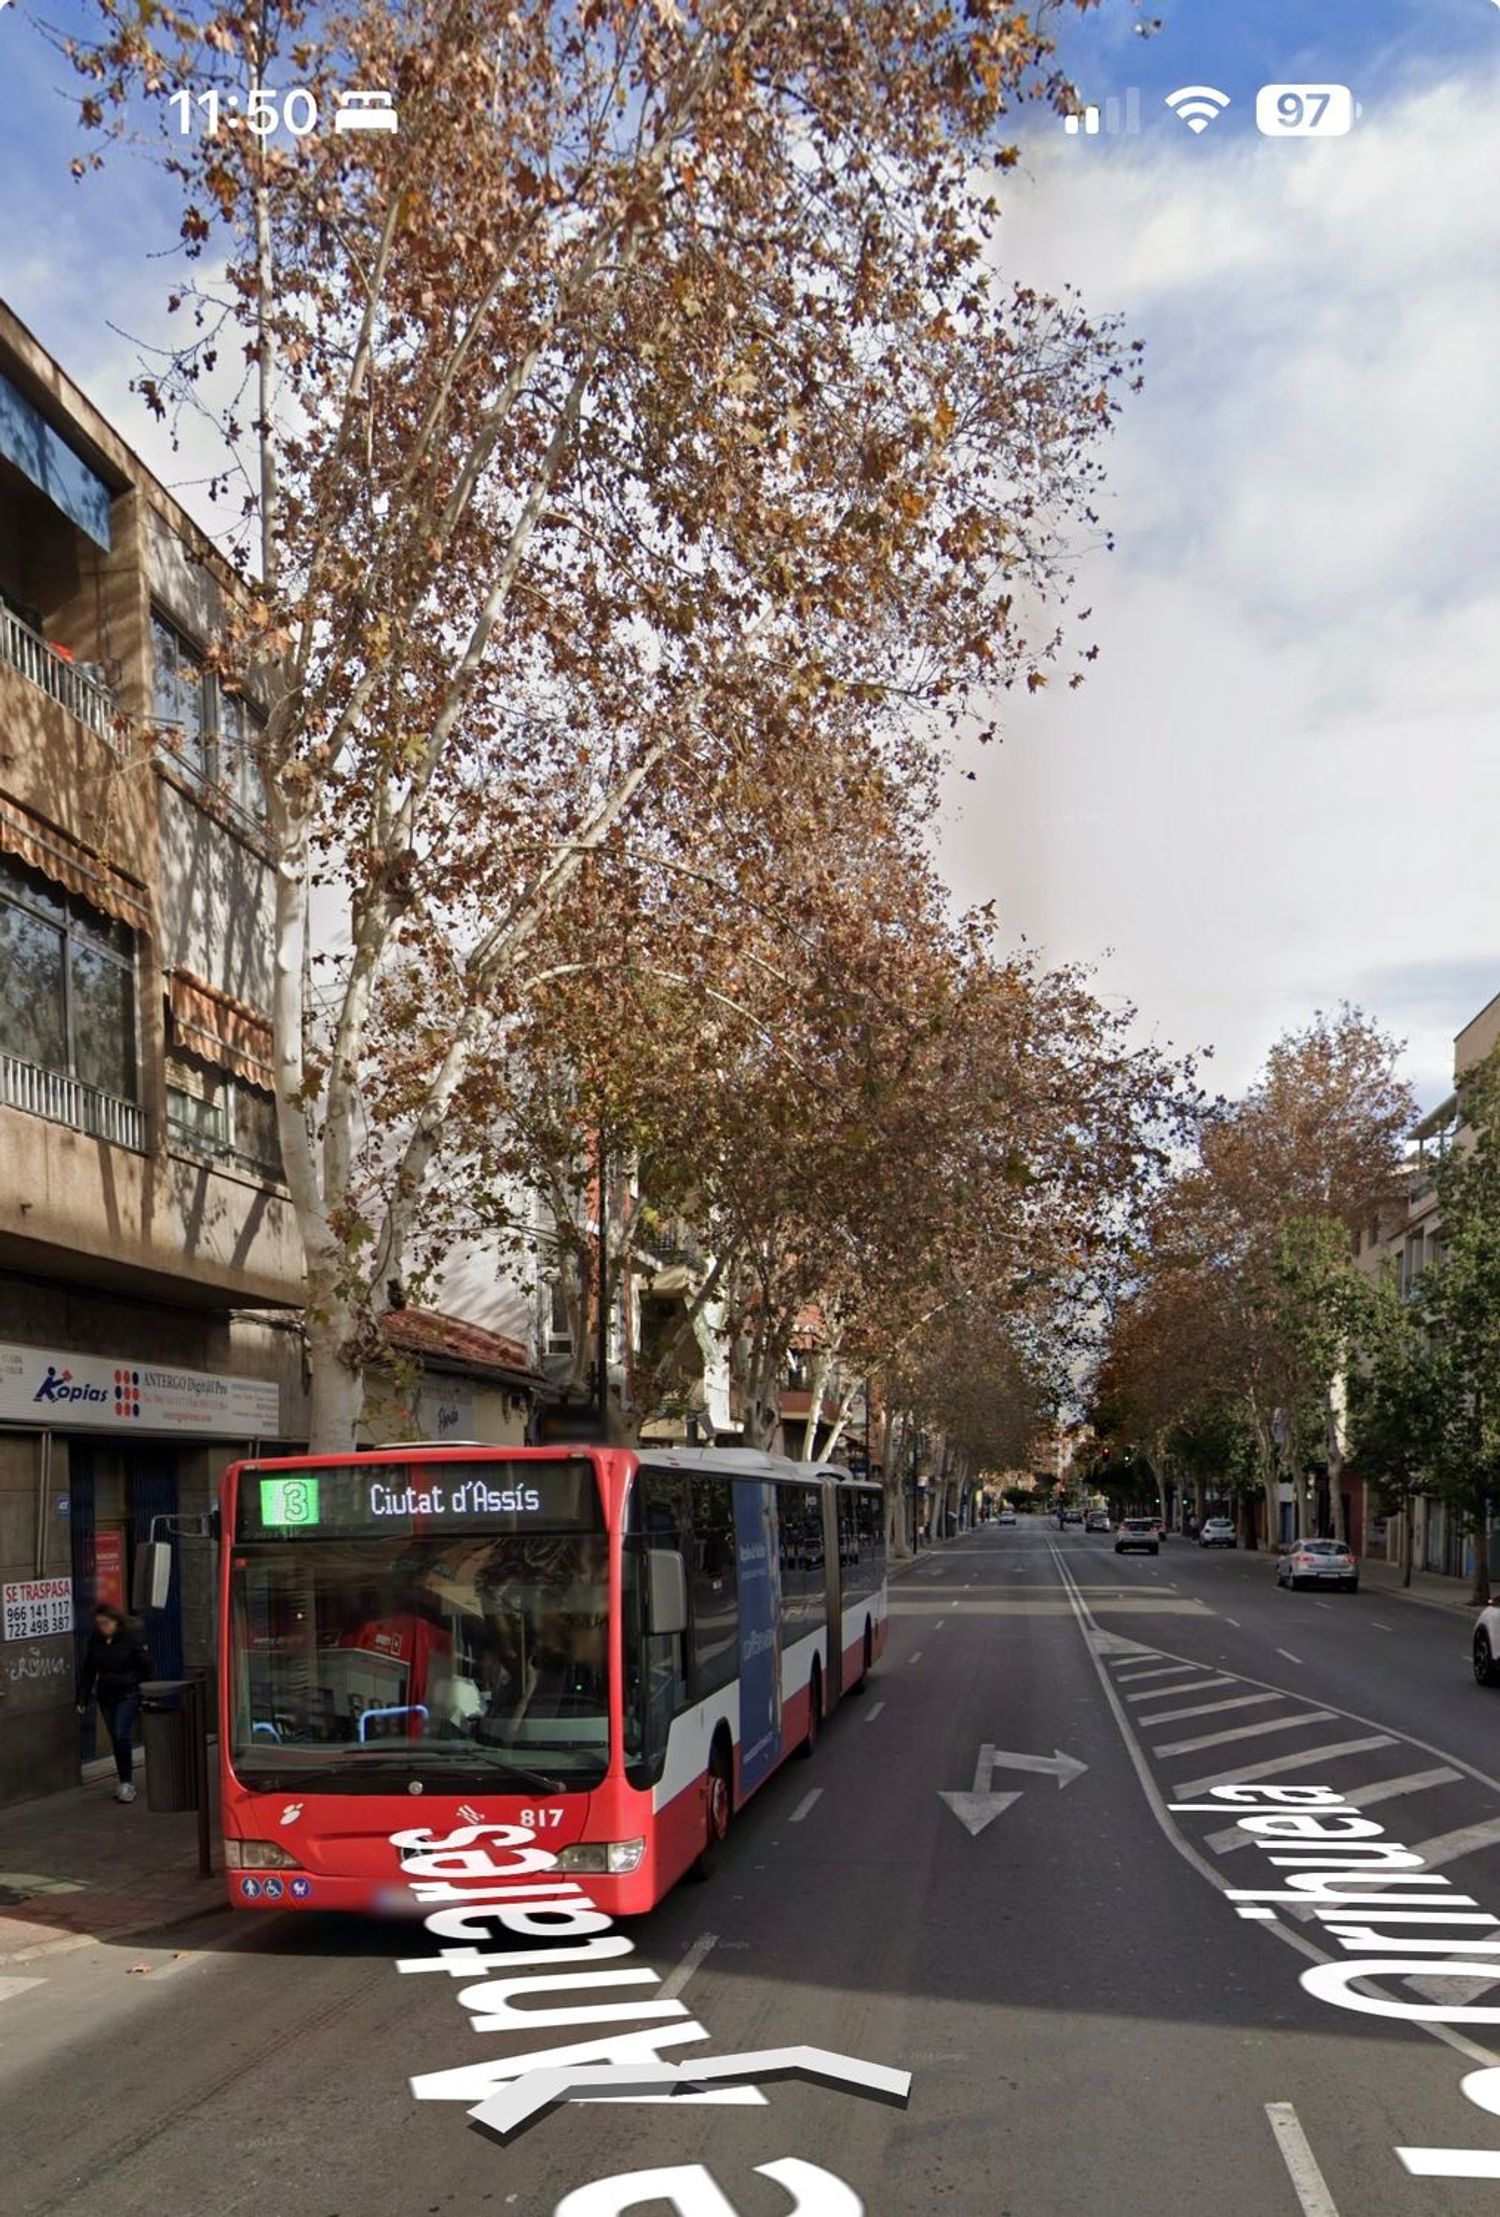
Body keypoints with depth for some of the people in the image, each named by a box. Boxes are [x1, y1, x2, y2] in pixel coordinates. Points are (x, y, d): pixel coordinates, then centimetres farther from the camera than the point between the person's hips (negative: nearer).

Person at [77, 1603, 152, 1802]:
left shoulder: (132, 1637, -10)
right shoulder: (95, 1640, 1)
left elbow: (145, 1668, -6)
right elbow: (88, 1672, 8)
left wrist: (146, 1696, -6)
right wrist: (82, 1699, 6)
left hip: (128, 1695, -4)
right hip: (106, 1696, 4)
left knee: (121, 1736, -14)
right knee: (116, 1740, 8)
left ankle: (126, 1784, -6)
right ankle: (124, 1782, 20)